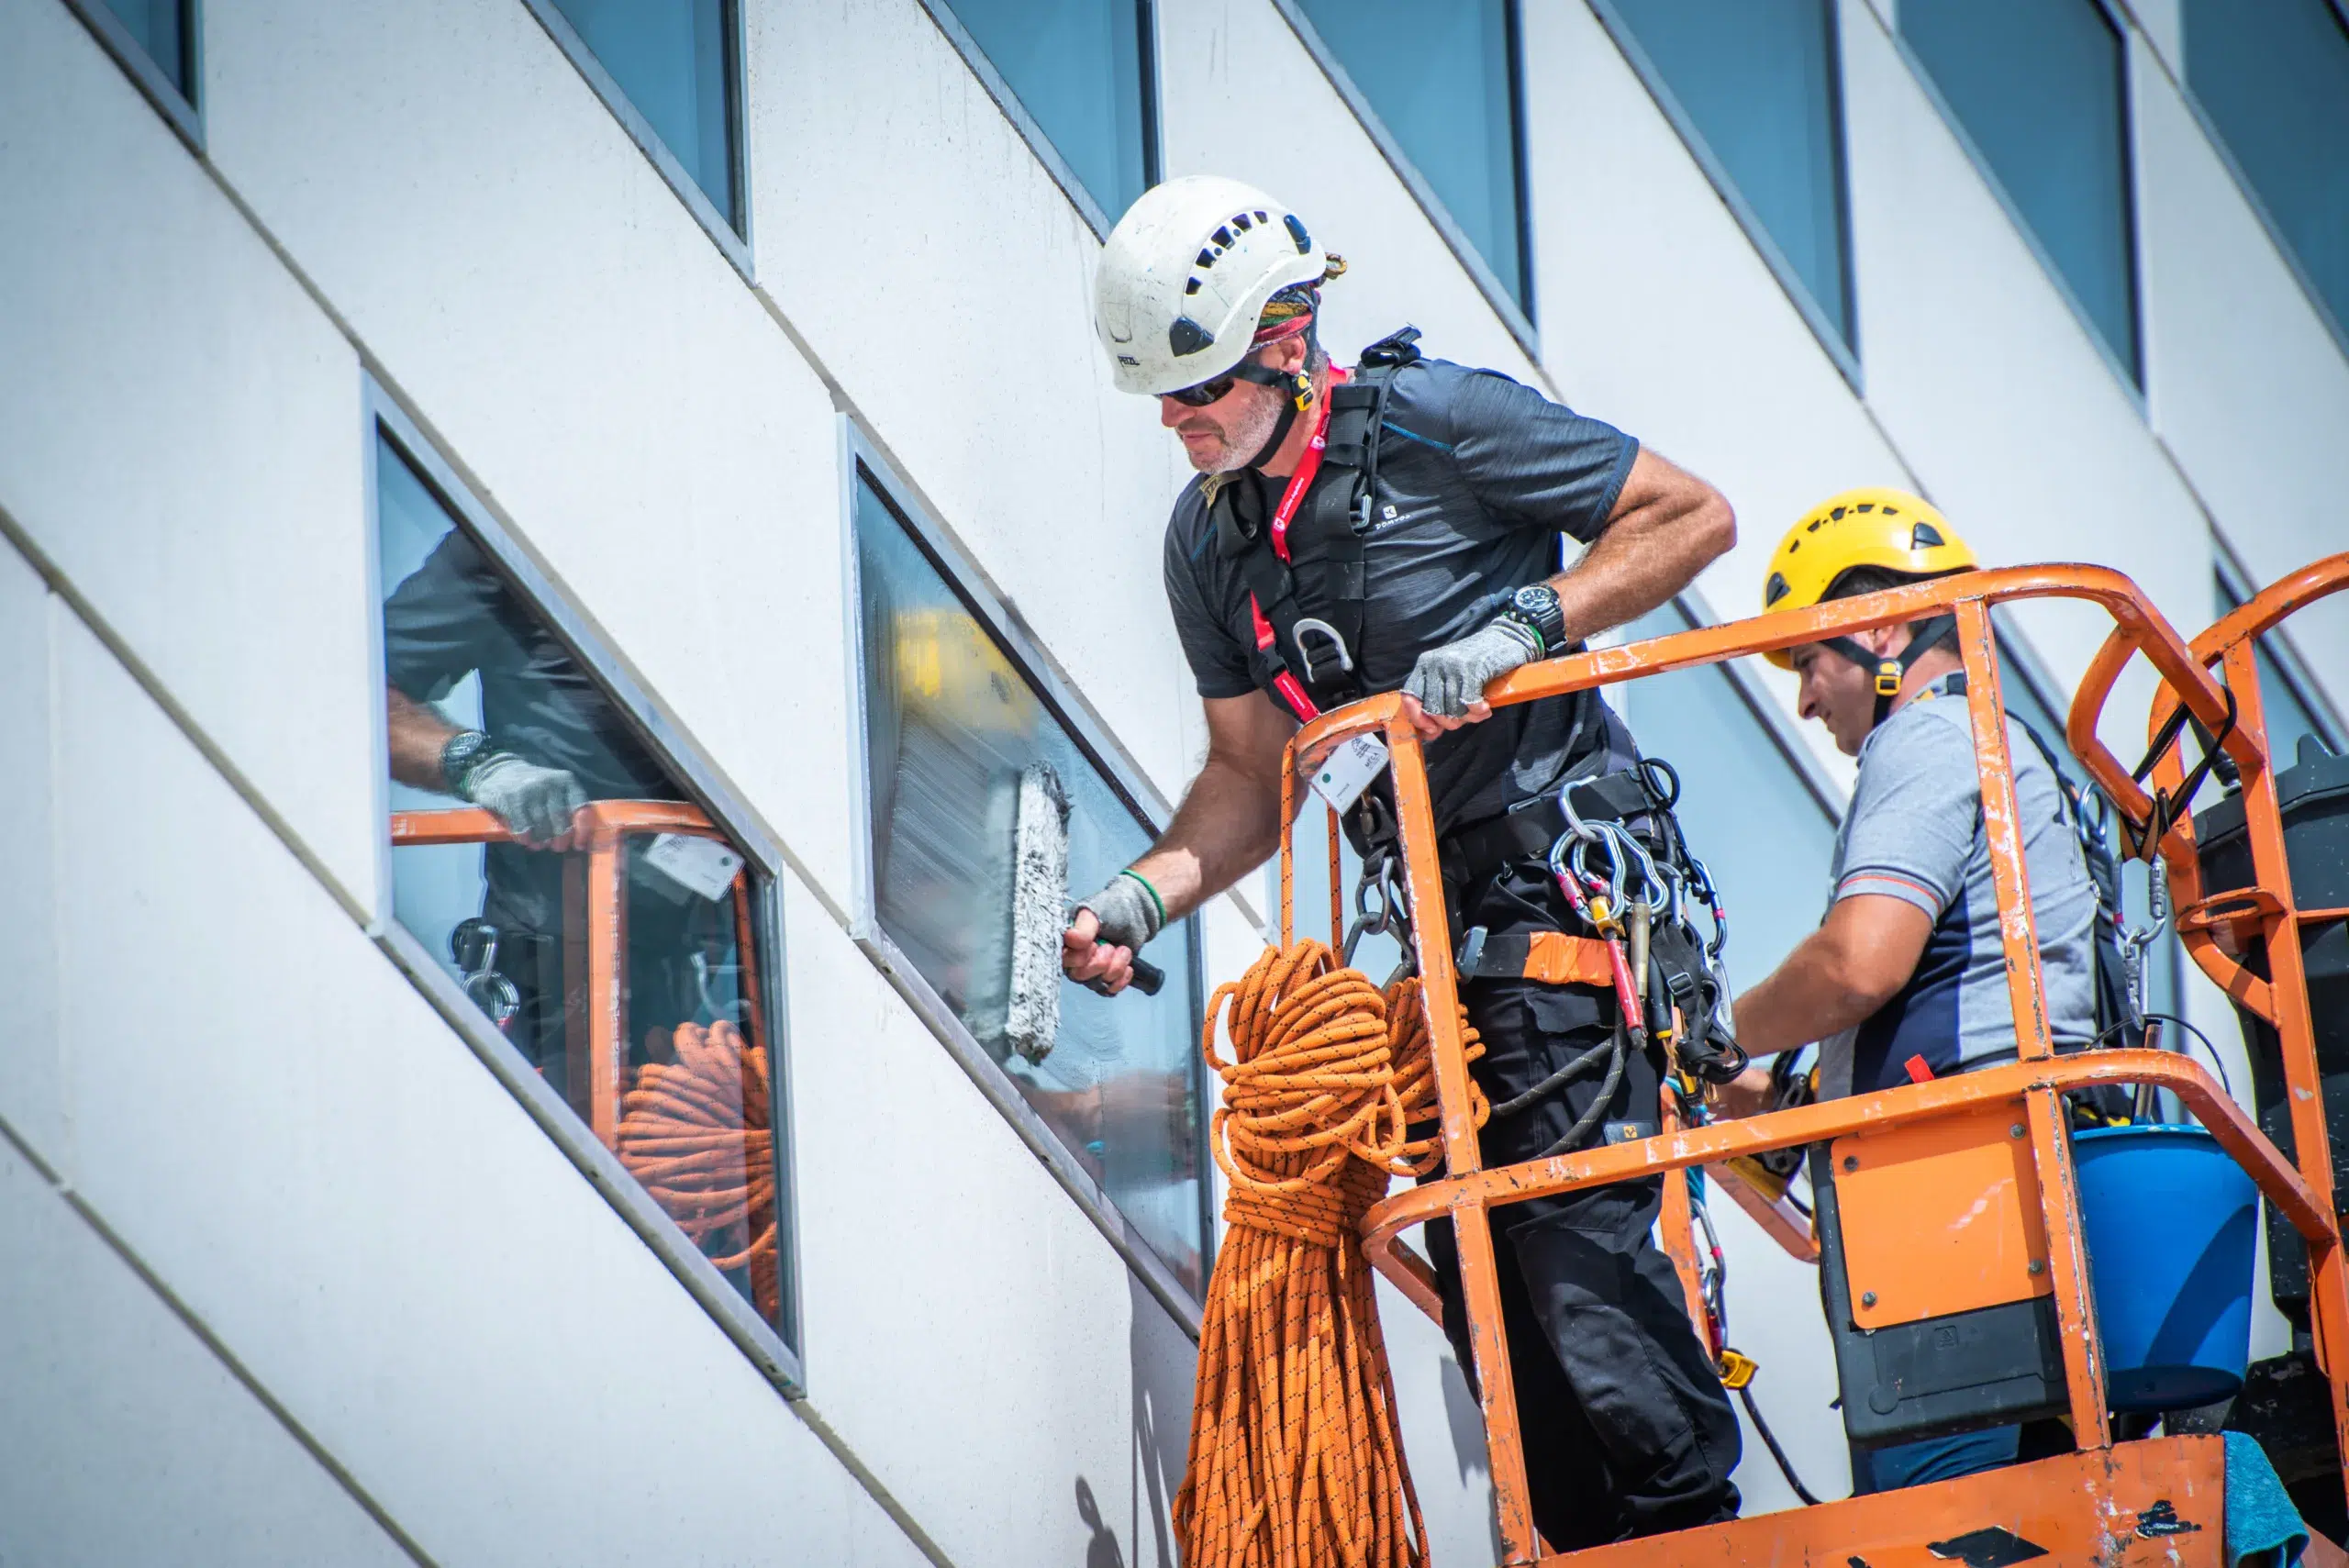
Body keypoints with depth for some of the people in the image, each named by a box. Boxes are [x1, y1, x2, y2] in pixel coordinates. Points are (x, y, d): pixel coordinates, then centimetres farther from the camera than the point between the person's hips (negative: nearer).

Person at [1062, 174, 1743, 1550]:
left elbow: (1694, 515, -10)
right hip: (1429, 908, 8)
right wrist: (1144, 895, -4)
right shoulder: (1208, 538, 8)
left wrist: (1523, 626, -21)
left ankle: (1690, 1524, -9)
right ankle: (1588, 1546, 11)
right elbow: (1255, 773, 13)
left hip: (1563, 868, -7)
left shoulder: (1433, 422, -13)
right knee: (1473, 1254, 5)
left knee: (1568, 1218, -16)